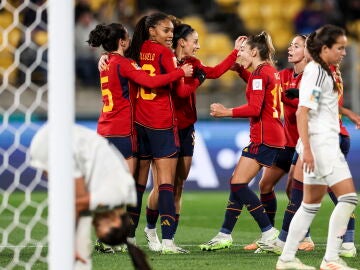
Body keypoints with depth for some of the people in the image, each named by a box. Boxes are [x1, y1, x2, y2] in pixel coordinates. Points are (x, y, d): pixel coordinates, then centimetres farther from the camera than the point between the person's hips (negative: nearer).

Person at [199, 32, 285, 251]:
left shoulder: (259, 73, -12)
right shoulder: (271, 72, 16)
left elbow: (254, 108, -19)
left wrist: (226, 112, -13)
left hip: (263, 137, -10)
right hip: (274, 135, 10)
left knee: (239, 184, -11)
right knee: (238, 183, 10)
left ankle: (269, 233, -11)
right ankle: (225, 236, 13)